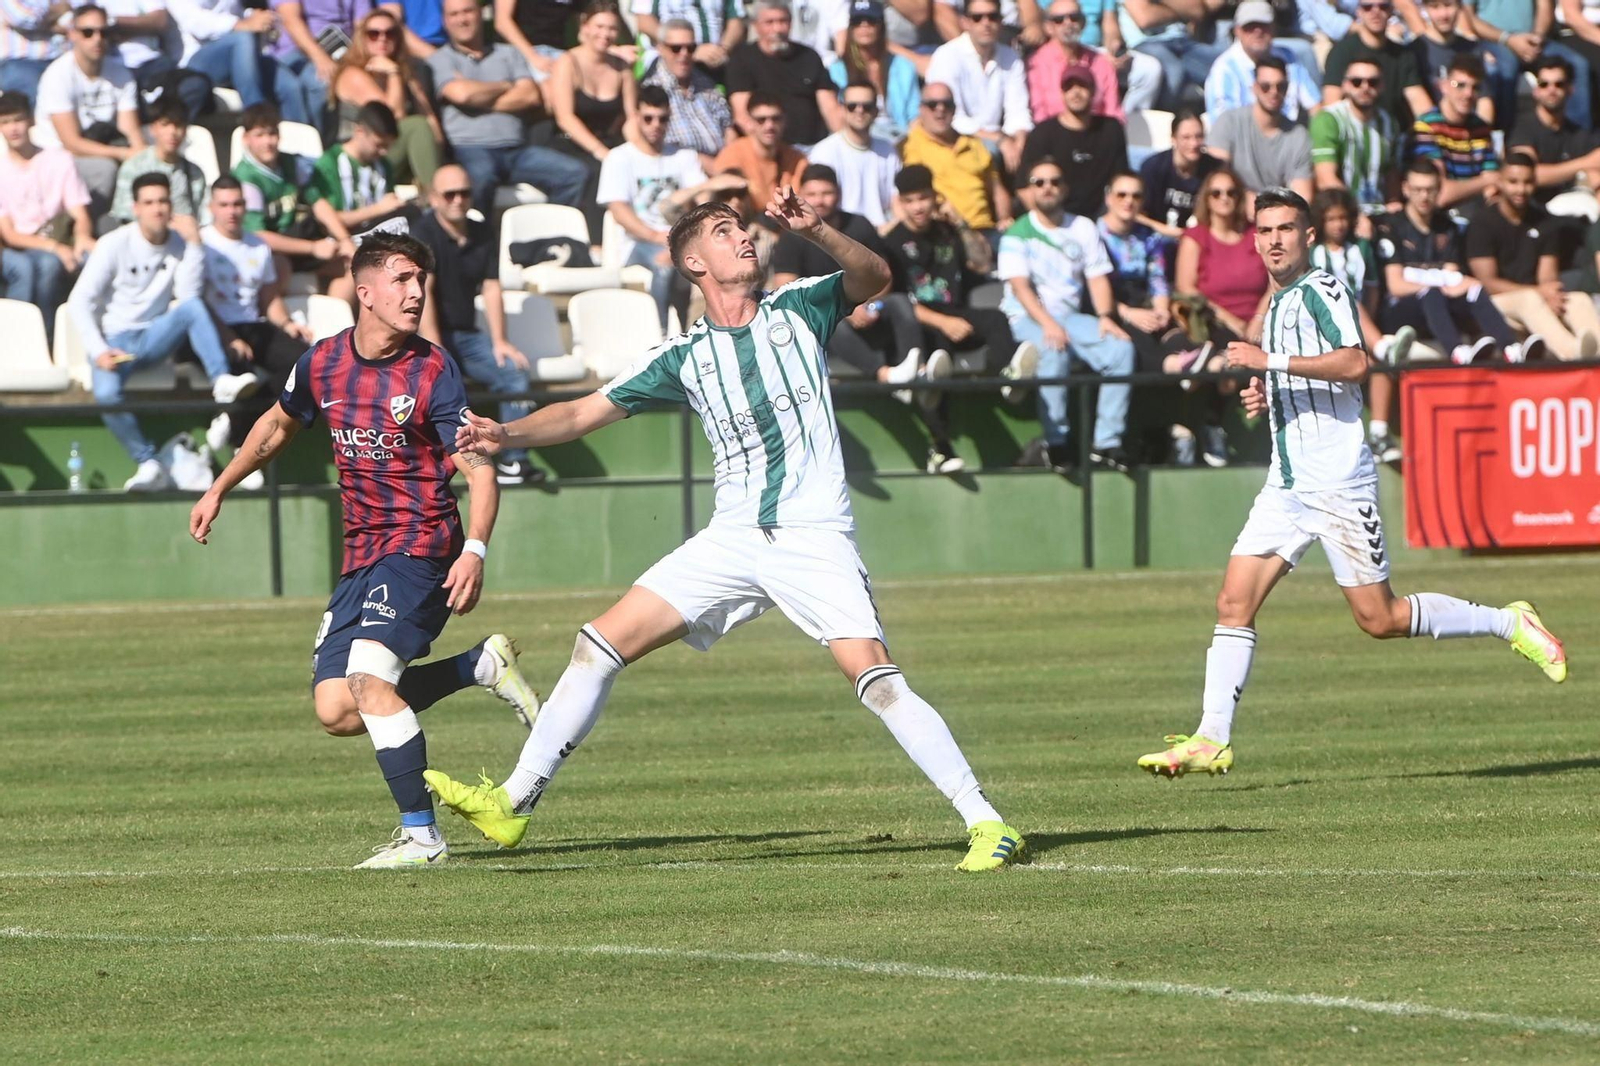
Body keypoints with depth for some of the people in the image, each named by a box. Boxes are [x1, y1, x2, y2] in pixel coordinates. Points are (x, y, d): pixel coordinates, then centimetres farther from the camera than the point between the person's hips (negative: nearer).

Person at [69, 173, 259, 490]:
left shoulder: (179, 244, 4)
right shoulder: (115, 245, -5)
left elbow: (187, 295, -11)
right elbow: (80, 300, -7)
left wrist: (193, 243, -14)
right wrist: (98, 351, -19)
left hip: (154, 337, 3)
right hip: (114, 341, -3)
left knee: (192, 308, -28)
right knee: (106, 392, -35)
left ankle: (222, 381, -41)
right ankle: (148, 464, -27)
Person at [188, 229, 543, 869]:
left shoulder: (432, 372, -10)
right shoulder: (322, 364, 6)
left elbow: (479, 469, -12)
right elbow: (277, 426, 27)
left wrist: (474, 551, -27)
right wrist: (219, 490, 30)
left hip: (419, 546, -6)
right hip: (361, 555, 6)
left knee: (369, 677, -25)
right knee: (336, 711, -2)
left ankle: (421, 836, -18)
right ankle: (483, 664, 13)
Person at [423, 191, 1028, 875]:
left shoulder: (798, 310, 4)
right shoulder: (683, 358, 8)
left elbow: (873, 277, -12)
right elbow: (585, 412, 8)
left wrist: (813, 232, -29)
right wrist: (506, 434, -8)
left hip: (814, 537, -4)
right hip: (733, 537, 4)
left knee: (874, 676, -21)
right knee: (602, 644, 0)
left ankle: (987, 824, -17)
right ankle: (513, 803, 7)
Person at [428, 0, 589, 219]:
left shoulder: (509, 55, 22)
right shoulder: (440, 60, 11)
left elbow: (530, 96, 6)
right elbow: (462, 94, -9)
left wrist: (482, 102, -3)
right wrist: (505, 87, 8)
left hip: (515, 149, 4)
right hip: (469, 149, -4)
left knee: (575, 173, -15)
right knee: (480, 176, -40)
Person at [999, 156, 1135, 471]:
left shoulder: (1083, 228, 15)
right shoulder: (1017, 234, 2)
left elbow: (1097, 277, 7)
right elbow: (1019, 285, -10)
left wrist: (1105, 316, -12)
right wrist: (1047, 323, -26)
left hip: (1069, 315, 4)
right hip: (1027, 317, -4)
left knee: (1121, 348, -23)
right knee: (1054, 350, -37)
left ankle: (1106, 442, -24)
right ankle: (1055, 442, -35)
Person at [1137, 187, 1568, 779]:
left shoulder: (1320, 290, -9)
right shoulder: (1278, 304, 19)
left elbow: (1354, 362, -25)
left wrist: (1271, 362, -25)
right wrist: (1267, 397, 13)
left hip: (1338, 481, -8)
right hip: (1288, 483, 8)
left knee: (1379, 618, -3)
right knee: (1234, 603, -4)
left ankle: (1511, 624, 13)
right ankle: (1211, 741, -6)